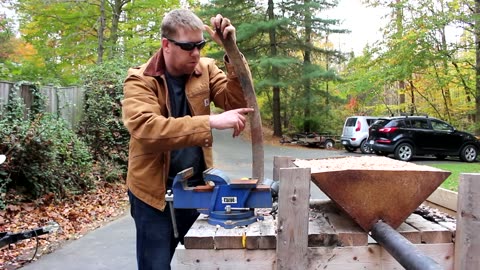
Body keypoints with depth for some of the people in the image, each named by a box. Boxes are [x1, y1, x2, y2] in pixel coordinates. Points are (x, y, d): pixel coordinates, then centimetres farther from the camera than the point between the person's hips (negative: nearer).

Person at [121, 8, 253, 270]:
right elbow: (146, 129, -30)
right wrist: (212, 121, -37)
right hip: (155, 192, -4)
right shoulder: (140, 80, -12)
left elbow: (239, 102, -10)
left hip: (196, 186, 4)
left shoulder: (205, 69, 1)